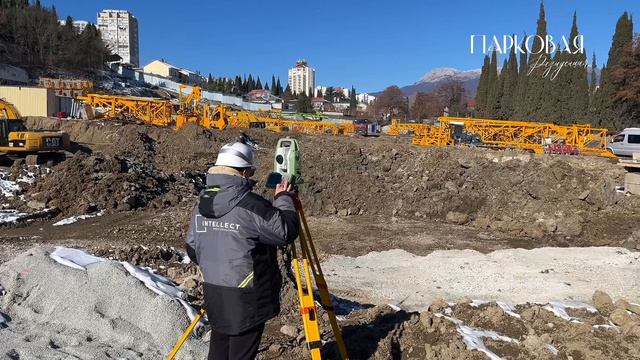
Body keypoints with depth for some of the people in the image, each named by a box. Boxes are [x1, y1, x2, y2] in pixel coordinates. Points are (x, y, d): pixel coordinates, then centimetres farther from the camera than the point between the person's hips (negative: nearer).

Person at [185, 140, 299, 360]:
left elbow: (192, 248, 10)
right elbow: (286, 232, -17)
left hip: (214, 294, 7)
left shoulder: (202, 202, 2)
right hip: (246, 296, -7)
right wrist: (283, 199, -4)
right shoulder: (250, 204, -20)